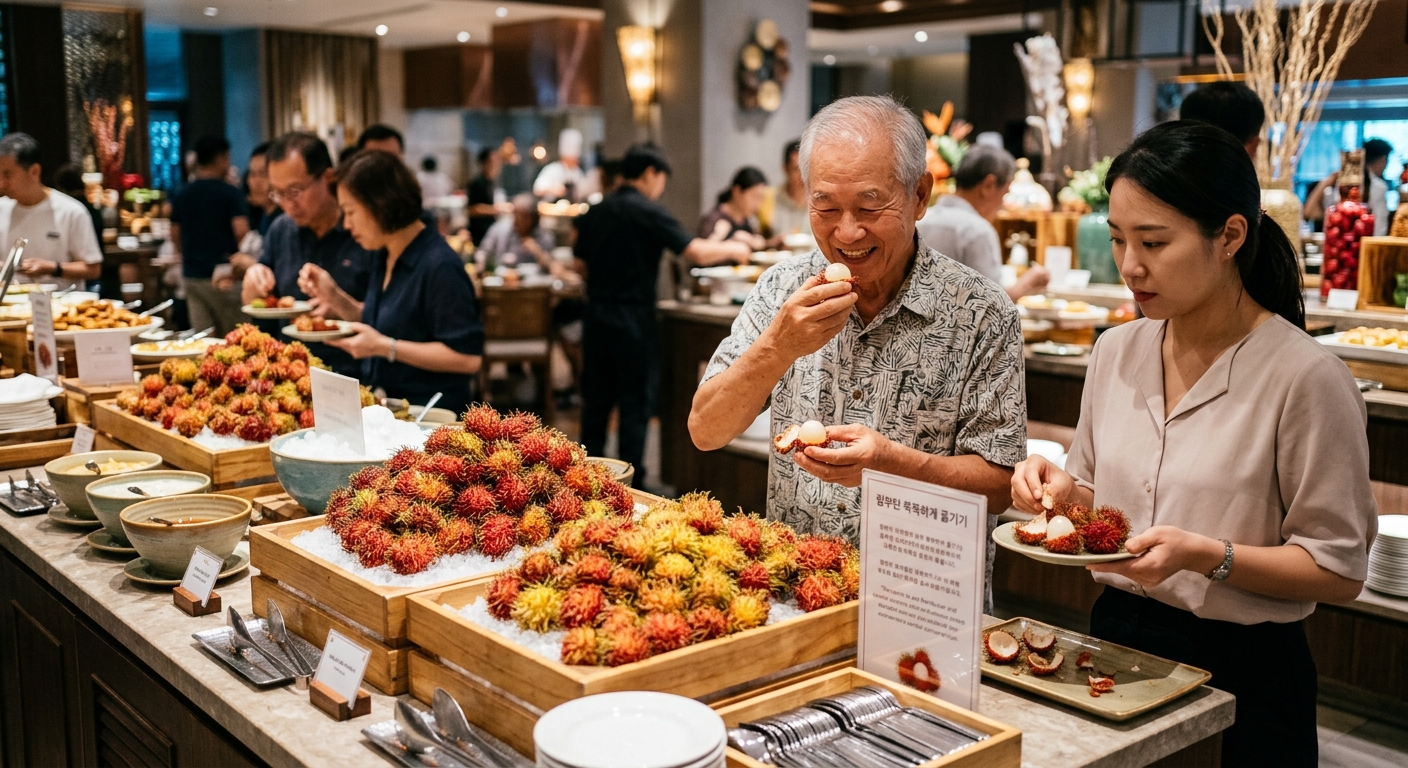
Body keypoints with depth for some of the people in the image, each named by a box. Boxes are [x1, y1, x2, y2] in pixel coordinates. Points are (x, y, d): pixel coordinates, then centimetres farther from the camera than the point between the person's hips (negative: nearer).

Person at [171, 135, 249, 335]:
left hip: (191, 274, 5)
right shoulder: (230, 193, -8)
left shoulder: (181, 195, 9)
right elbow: (241, 232, -17)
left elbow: (175, 236, 13)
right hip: (222, 273, -5)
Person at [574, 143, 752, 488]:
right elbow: (697, 253, -16)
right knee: (636, 402, 2)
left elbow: (582, 262, 16)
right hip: (633, 317, -6)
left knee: (596, 399, 13)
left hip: (596, 313, 7)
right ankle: (631, 483, 6)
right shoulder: (648, 212, -12)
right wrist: (733, 249, 0)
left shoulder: (595, 211, 8)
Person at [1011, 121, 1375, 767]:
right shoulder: (1116, 352, 1)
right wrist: (1062, 489, -9)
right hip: (1116, 635, 5)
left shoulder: (1306, 378, -17)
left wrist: (1206, 556, -27)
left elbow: (1339, 570, -14)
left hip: (1241, 674, -5)